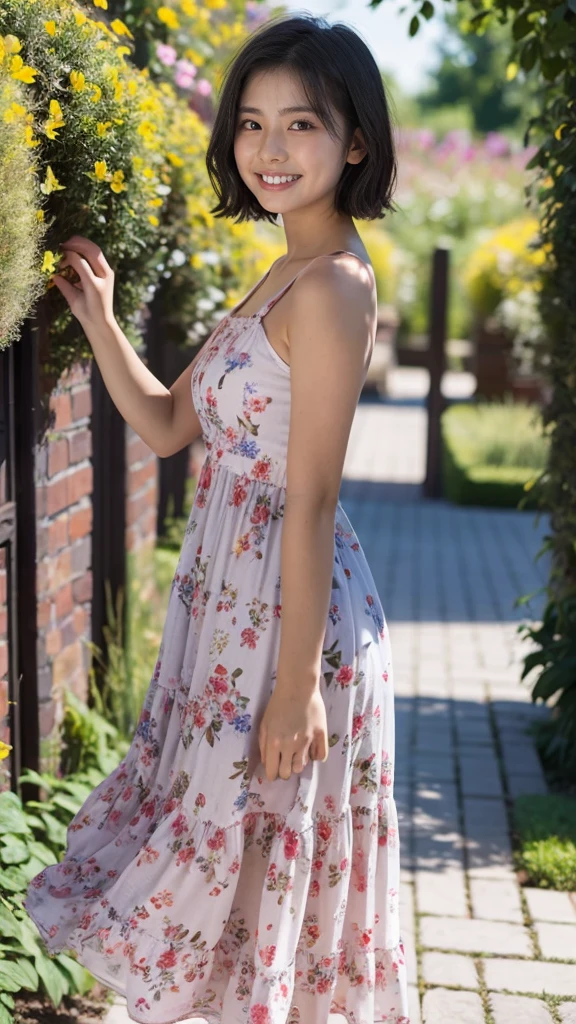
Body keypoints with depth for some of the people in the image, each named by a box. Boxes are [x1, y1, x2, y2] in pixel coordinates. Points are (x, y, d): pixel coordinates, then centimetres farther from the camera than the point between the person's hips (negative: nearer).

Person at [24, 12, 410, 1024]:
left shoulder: (328, 286, -17)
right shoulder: (289, 274, 12)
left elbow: (310, 498, -21)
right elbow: (167, 424, 15)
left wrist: (297, 685, -20)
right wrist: (98, 317, 5)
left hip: (287, 609, -9)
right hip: (234, 596, 9)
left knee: (256, 848, 6)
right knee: (242, 846, 19)